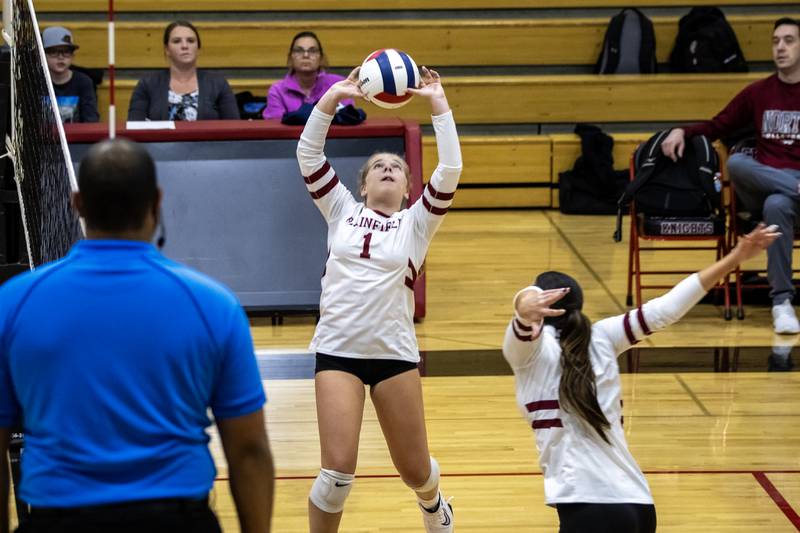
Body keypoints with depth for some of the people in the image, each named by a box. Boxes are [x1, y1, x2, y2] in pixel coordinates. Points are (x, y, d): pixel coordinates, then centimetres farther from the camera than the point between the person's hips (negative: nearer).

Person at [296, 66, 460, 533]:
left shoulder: (416, 223, 6)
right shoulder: (342, 211, 10)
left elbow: (451, 170, -8)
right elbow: (308, 156, 2)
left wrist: (439, 103, -10)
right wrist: (332, 99, -8)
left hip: (395, 352, 0)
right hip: (337, 350, 0)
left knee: (414, 469, 12)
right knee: (338, 471, -13)